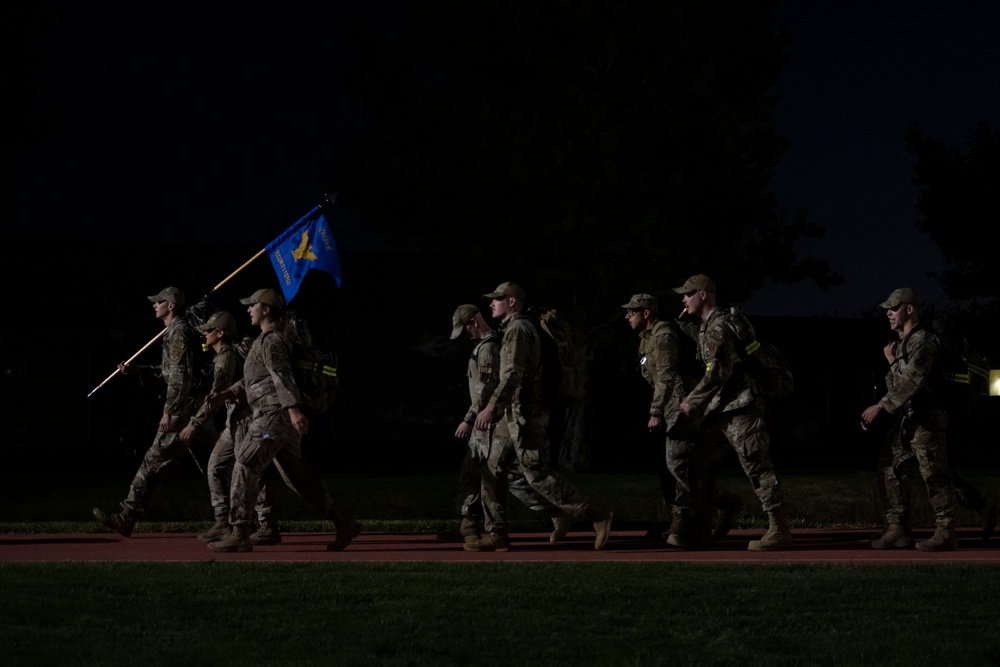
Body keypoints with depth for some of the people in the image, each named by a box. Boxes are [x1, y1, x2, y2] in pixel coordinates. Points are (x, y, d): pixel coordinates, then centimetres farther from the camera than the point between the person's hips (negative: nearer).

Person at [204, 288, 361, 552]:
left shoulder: (271, 340, -8)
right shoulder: (269, 340, 24)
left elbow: (282, 375, -22)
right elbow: (252, 380, 28)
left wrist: (293, 409, -34)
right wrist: (225, 394, 16)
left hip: (273, 415, -10)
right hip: (279, 418, 10)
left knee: (245, 468, -11)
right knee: (298, 475, 11)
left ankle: (239, 535, -14)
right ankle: (344, 523, 12)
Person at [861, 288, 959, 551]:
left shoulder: (922, 341, -14)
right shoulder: (903, 342, 17)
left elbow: (912, 381, -24)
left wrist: (881, 406, -25)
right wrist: (892, 362, 6)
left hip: (926, 420, -10)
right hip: (905, 420, 10)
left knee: (934, 476, -7)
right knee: (890, 470, 8)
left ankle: (945, 534, -3)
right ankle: (897, 529, 13)